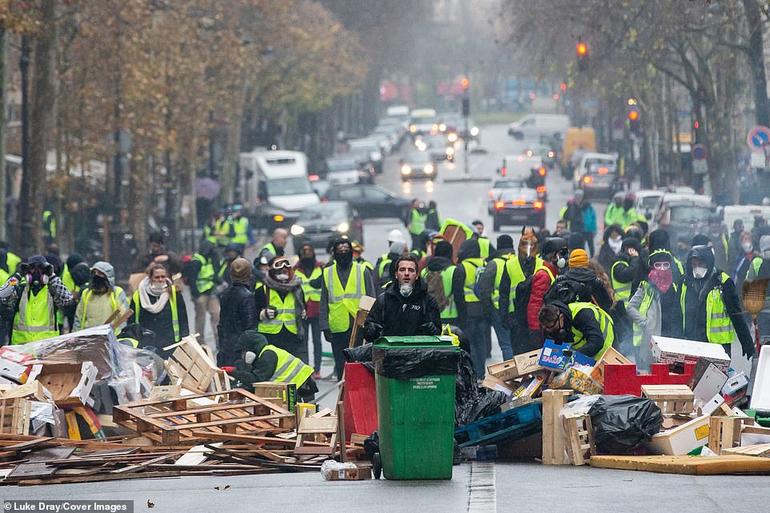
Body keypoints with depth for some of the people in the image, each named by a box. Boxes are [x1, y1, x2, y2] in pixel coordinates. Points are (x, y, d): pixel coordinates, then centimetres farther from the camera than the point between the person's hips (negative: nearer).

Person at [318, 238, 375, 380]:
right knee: (341, 367, 5)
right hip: (338, 329, 2)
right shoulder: (327, 273, 10)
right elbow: (324, 303, 10)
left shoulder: (363, 271, 6)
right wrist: (325, 326, 2)